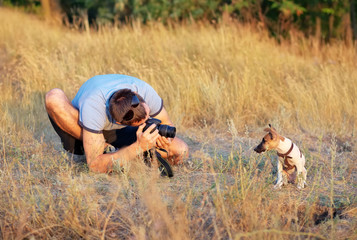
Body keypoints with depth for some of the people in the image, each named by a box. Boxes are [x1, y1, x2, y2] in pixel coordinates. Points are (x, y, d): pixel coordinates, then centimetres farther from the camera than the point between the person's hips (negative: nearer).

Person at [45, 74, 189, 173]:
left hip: (120, 132, 3)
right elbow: (95, 166, -41)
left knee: (181, 151, -20)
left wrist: (164, 136, -36)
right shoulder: (93, 106, -41)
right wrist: (138, 147, -49)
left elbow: (167, 124, -11)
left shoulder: (145, 91, -30)